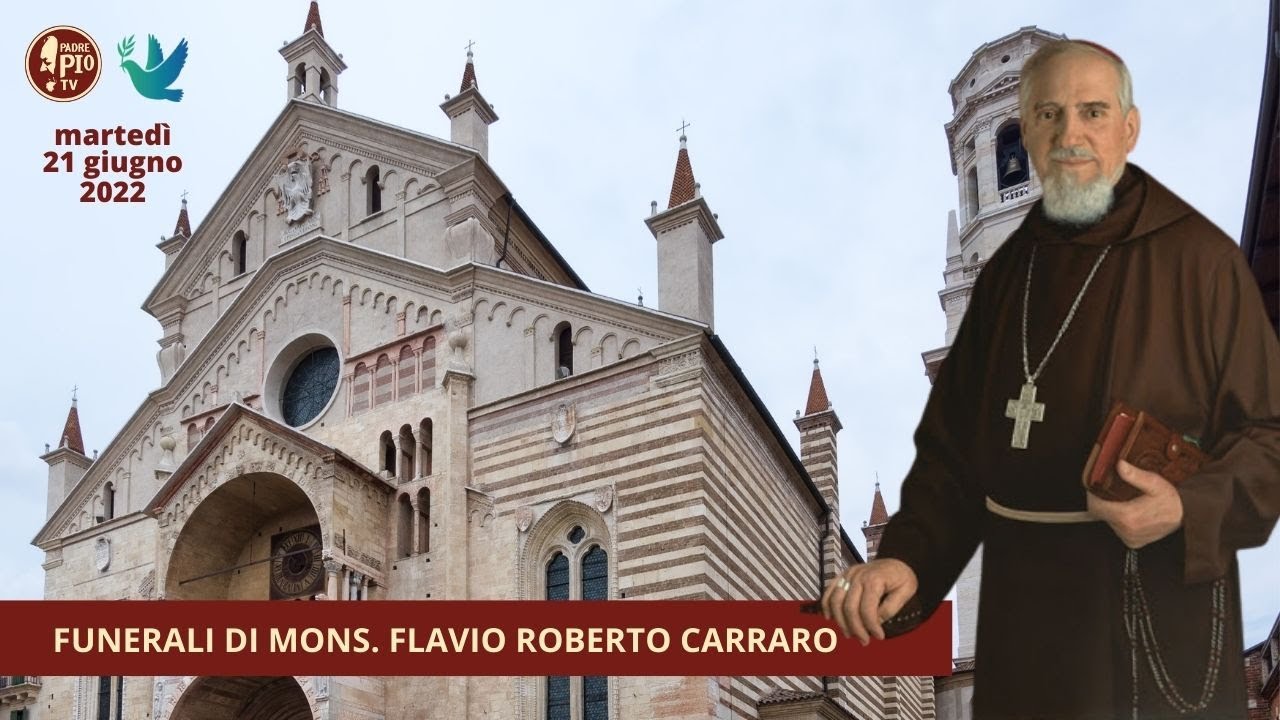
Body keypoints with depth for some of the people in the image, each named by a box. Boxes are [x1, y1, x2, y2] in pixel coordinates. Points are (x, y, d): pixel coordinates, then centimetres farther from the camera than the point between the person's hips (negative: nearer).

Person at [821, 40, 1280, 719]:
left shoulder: (1199, 257, -8)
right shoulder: (1008, 270, 9)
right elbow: (952, 441, 9)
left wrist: (1189, 509, -27)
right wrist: (907, 556, -5)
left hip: (1156, 605, -5)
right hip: (1020, 609, 5)